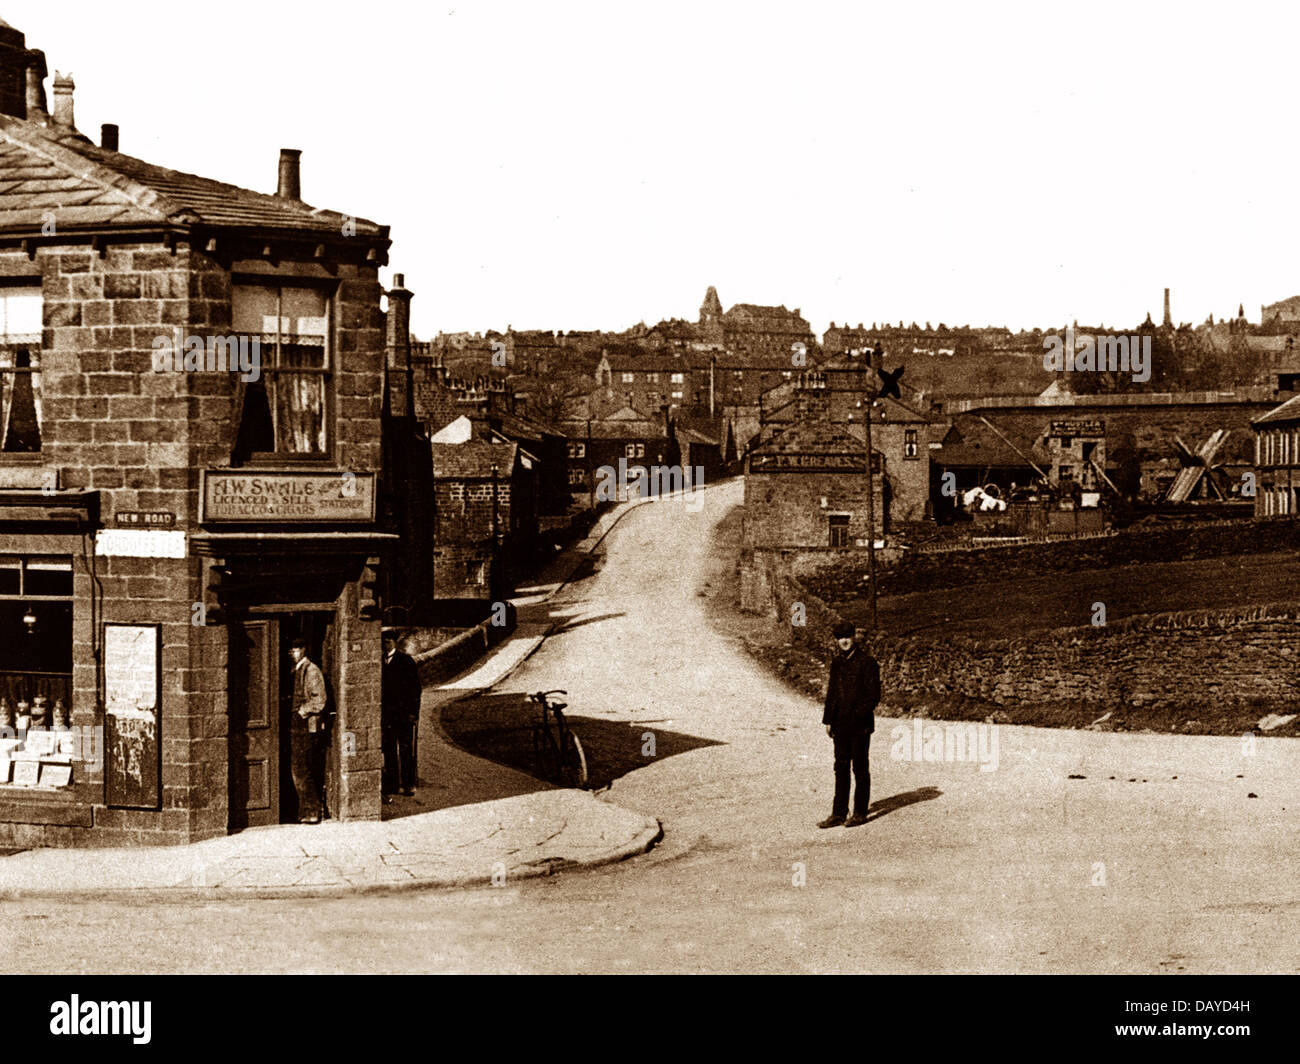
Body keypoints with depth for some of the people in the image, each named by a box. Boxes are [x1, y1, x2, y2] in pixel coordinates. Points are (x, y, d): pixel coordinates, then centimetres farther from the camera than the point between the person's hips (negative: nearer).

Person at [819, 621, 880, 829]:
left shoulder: (866, 662, -8)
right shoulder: (837, 663, 13)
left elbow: (874, 694, -10)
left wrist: (858, 715, -17)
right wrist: (828, 720, 13)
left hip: (860, 724, -6)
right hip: (841, 724, 6)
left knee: (860, 769, 1)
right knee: (841, 768, 8)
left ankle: (860, 813, 8)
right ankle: (839, 813, 12)